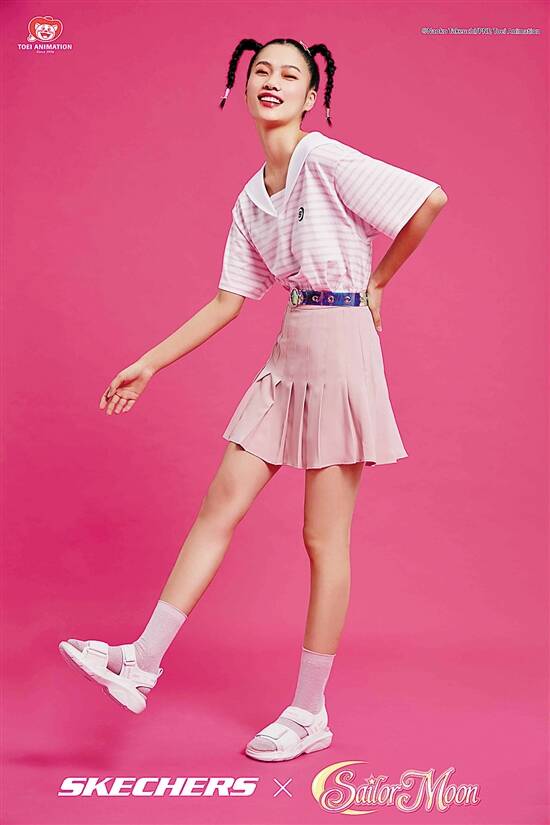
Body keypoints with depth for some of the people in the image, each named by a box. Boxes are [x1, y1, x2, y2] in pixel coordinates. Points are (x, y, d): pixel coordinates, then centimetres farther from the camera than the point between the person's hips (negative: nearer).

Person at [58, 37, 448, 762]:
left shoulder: (325, 160, -9)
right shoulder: (251, 200, 13)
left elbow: (431, 200, -15)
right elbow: (228, 302, 15)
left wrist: (376, 282, -4)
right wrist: (148, 365, 14)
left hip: (340, 346, -7)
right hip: (289, 352, 7)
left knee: (325, 538, -1)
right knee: (220, 505, 5)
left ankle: (310, 713, 13)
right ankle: (143, 663, 13)